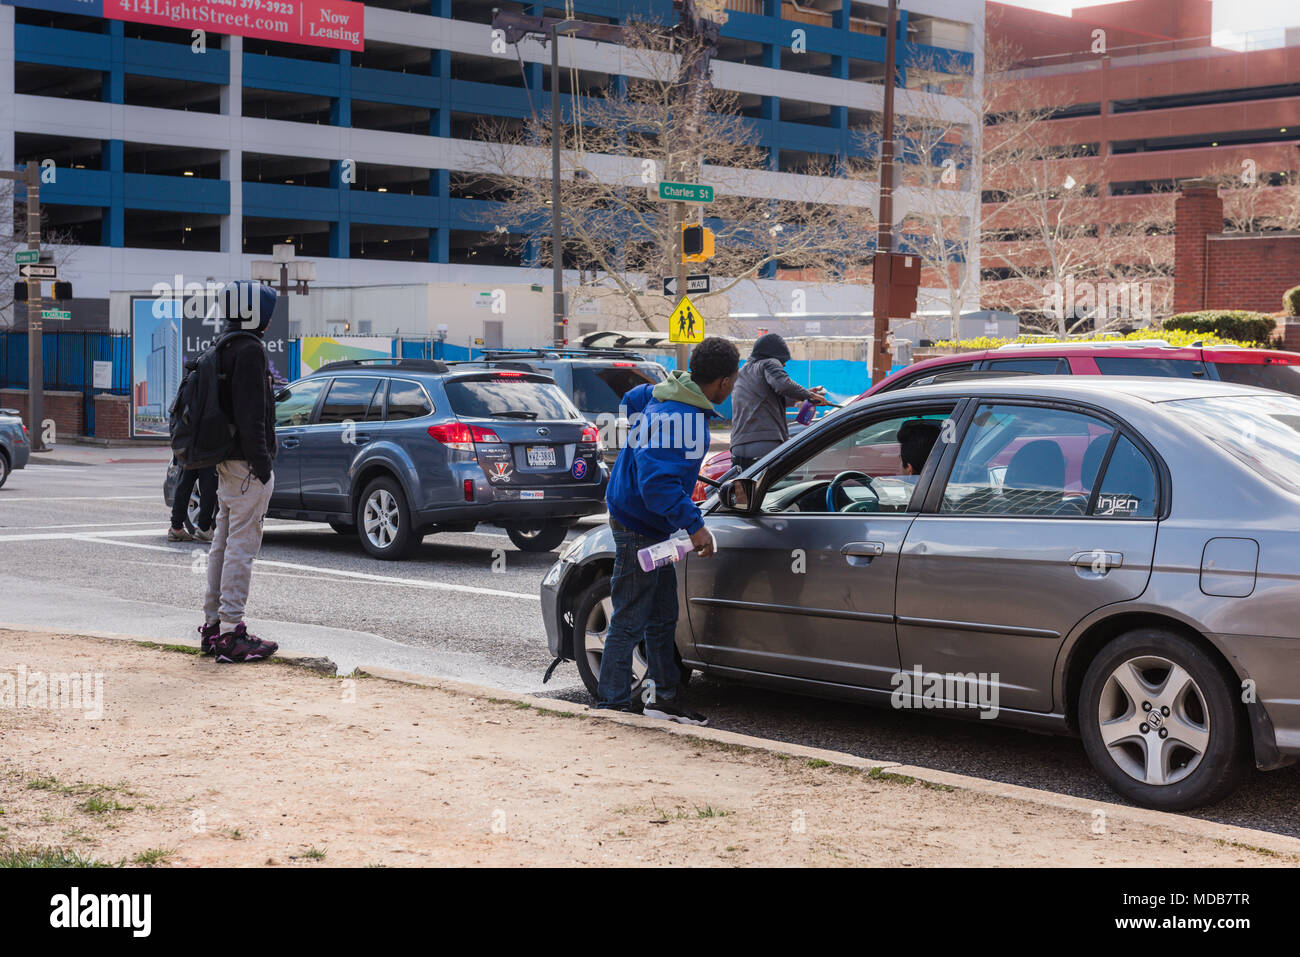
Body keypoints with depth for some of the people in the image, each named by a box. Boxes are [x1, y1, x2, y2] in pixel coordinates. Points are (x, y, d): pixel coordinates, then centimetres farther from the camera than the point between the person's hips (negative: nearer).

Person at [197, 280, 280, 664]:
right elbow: (250, 414, -20)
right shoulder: (250, 350, -14)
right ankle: (231, 632, -8)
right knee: (241, 546, -8)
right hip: (246, 465, -10)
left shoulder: (222, 349, 17)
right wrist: (262, 464, -19)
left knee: (223, 544, 14)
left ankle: (213, 625, 19)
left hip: (227, 462, 10)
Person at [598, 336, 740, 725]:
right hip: (637, 528, -11)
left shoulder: (663, 396, 3)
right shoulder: (678, 416, -27)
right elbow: (657, 482, -33)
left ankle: (663, 696, 27)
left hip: (651, 525, 11)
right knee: (629, 621, -2)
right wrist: (694, 525, -33)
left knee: (662, 617, 18)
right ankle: (612, 705, 6)